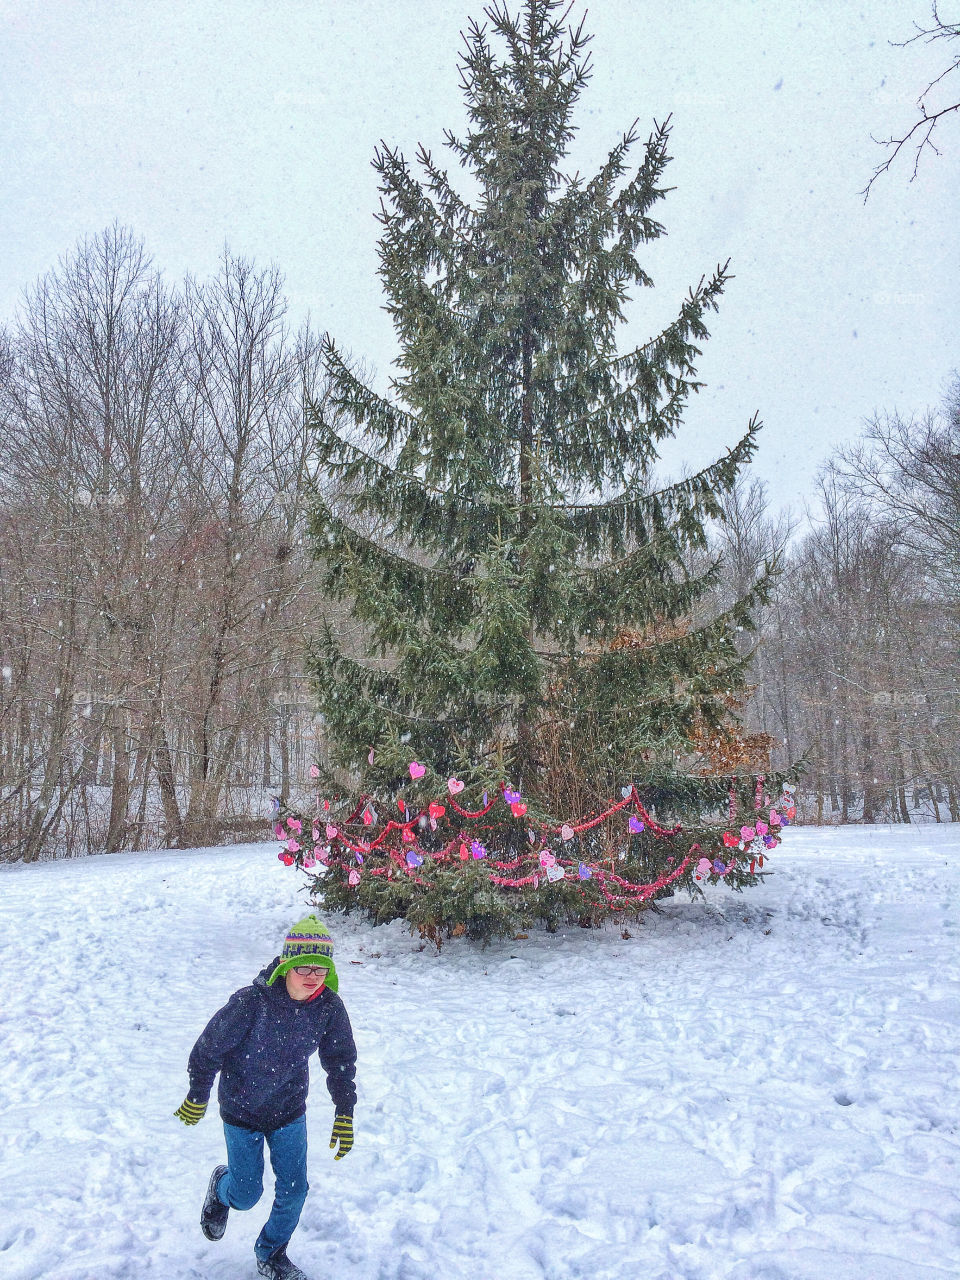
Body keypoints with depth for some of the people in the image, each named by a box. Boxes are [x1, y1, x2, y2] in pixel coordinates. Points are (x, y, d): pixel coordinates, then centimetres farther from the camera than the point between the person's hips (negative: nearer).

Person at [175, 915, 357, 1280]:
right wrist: (197, 1098, -3)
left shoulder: (329, 1007, -19)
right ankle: (221, 1187, 46)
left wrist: (345, 1114, -2)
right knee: (247, 1194, 8)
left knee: (294, 1190, 7)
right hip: (241, 1111, -3)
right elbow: (209, 1048, -16)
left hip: (290, 1111, 3)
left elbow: (341, 1061, -2)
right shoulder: (250, 1003, -32)